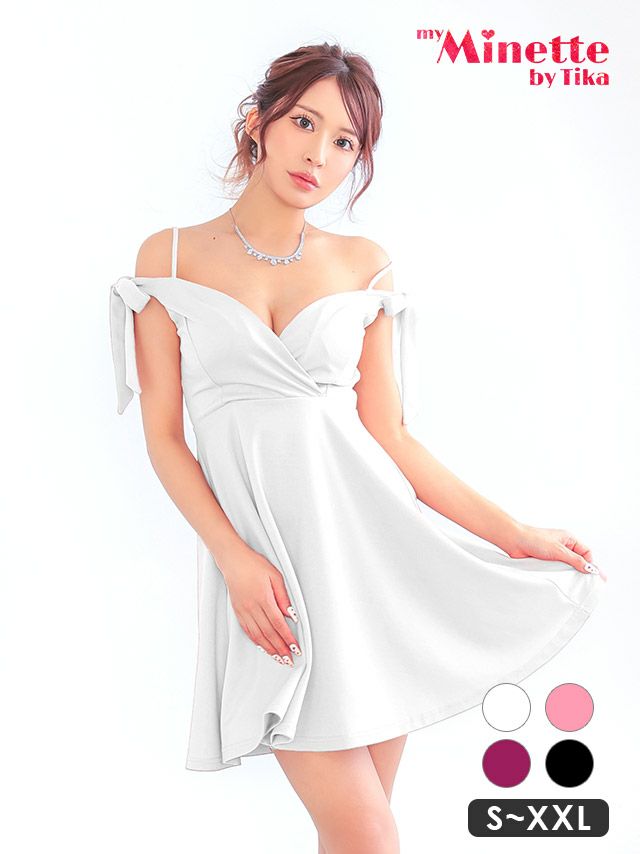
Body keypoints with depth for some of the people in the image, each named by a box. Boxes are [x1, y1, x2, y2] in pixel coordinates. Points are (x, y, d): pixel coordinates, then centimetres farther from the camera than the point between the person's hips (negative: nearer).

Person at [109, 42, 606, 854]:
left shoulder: (364, 266, 7)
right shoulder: (171, 257, 2)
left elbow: (391, 437, 6)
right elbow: (164, 436, 0)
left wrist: (513, 535, 1)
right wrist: (234, 558, -12)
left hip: (371, 543, 2)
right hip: (265, 564, -2)